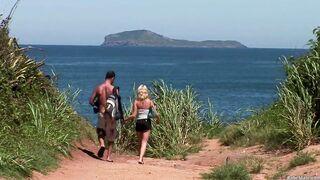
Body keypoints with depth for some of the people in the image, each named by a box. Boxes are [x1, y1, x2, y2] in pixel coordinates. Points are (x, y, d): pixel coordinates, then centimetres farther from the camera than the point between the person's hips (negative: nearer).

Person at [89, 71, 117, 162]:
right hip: (111, 113, -1)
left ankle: (102, 144, -12)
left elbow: (91, 101, 0)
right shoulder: (114, 89, -7)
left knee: (100, 132, 19)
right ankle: (109, 156, 8)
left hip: (101, 113, 1)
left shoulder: (98, 88, 0)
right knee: (111, 136, 10)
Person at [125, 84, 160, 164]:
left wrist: (126, 119, 5)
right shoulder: (149, 101, -4)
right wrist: (158, 119, 14)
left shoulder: (136, 102, -5)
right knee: (144, 142, -1)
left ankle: (141, 158, 23)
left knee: (140, 142, 16)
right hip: (147, 122, -1)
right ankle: (140, 158, -16)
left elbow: (133, 115, -10)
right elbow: (156, 114, -6)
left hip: (138, 122, 1)